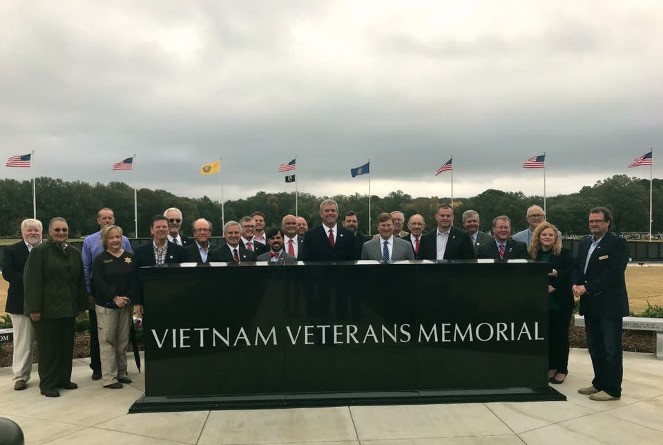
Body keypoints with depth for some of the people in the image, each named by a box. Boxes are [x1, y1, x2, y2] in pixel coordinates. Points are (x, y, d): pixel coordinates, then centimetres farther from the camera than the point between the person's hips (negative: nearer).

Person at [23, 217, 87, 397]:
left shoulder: (74, 253, 11)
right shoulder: (39, 251, -7)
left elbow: (80, 280, 14)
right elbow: (32, 281, -13)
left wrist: (82, 305, 9)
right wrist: (34, 308, -18)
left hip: (68, 308, 6)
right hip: (47, 309, -6)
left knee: (67, 346, 11)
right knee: (48, 347, 1)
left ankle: (64, 379, 23)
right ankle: (48, 384, 11)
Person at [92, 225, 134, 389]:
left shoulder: (130, 257, 7)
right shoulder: (100, 259, -1)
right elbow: (98, 282, -9)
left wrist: (128, 297, -10)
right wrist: (115, 297, -17)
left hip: (126, 303, 3)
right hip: (106, 305, -3)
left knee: (123, 340, 9)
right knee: (108, 340, -1)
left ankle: (121, 372, 22)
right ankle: (108, 377, 5)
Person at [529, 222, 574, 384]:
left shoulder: (564, 252, -4)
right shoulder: (532, 254, 4)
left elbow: (571, 273, -10)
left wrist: (555, 273, -25)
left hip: (561, 302, -3)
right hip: (541, 301, 3)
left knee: (561, 335, 4)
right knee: (547, 335, 7)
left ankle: (562, 369, 15)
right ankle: (551, 367, 20)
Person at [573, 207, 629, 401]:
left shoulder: (617, 243, -9)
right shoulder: (585, 243, 14)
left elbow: (613, 272, -18)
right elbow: (577, 267, 14)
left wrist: (587, 288, -20)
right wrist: (576, 284, -7)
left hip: (609, 304, -7)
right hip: (591, 304, 7)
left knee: (611, 349, 0)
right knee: (594, 347, 15)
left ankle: (612, 389, 9)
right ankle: (599, 383, 27)